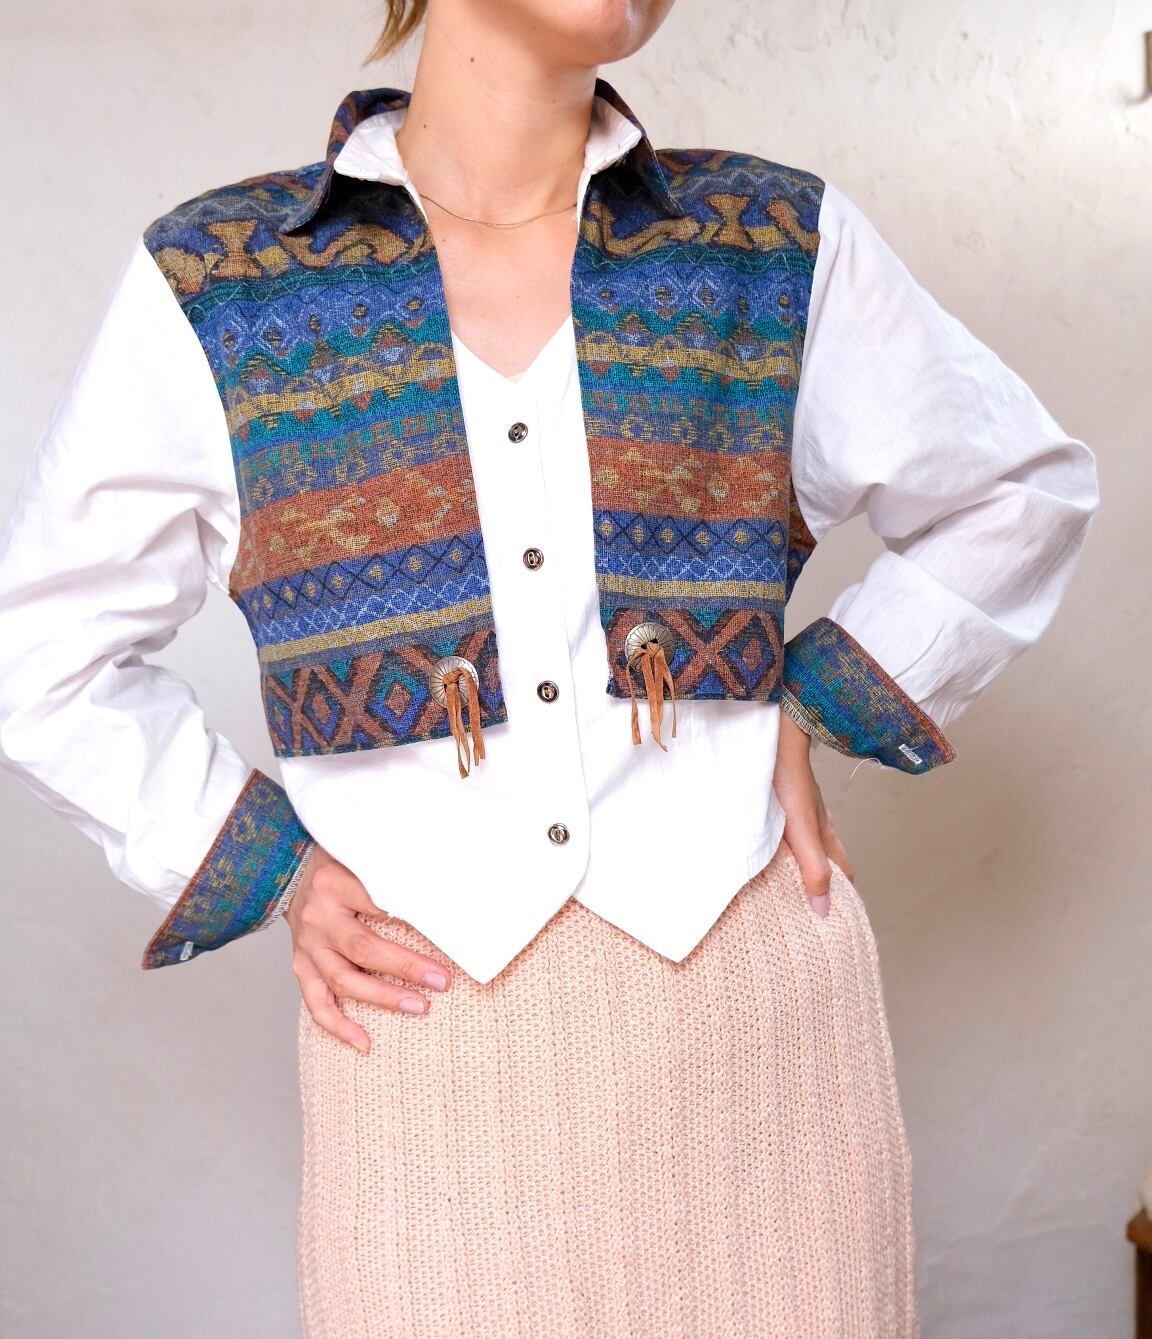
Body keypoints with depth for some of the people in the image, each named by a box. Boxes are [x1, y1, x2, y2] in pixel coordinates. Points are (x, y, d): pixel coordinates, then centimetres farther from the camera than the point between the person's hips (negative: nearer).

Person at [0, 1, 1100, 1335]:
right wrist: (267, 872, 0)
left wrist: (815, 708, 4)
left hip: (749, 983, 1)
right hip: (422, 1022, 0)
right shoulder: (212, 282, -1)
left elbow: (1019, 491, 14)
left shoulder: (782, 246, 2)